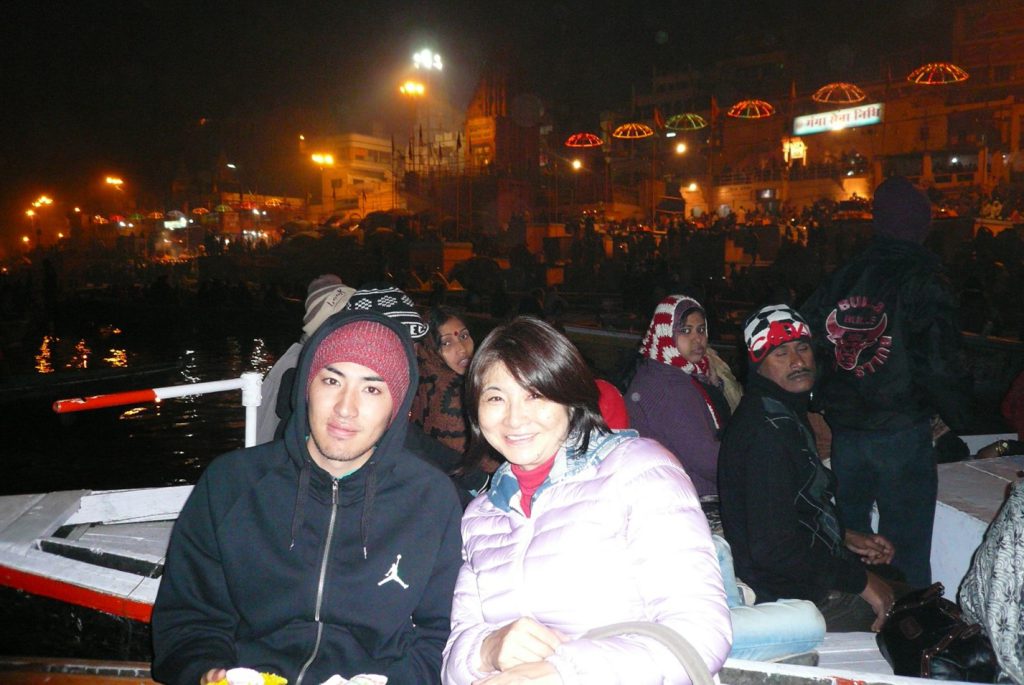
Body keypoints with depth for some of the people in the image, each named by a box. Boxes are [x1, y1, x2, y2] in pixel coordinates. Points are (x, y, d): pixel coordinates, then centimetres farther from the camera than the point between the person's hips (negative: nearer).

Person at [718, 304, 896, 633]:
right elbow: (773, 548, -28)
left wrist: (846, 538, 10)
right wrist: (859, 580, -18)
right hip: (788, 599, -9)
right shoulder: (768, 431, -25)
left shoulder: (783, 414, 8)